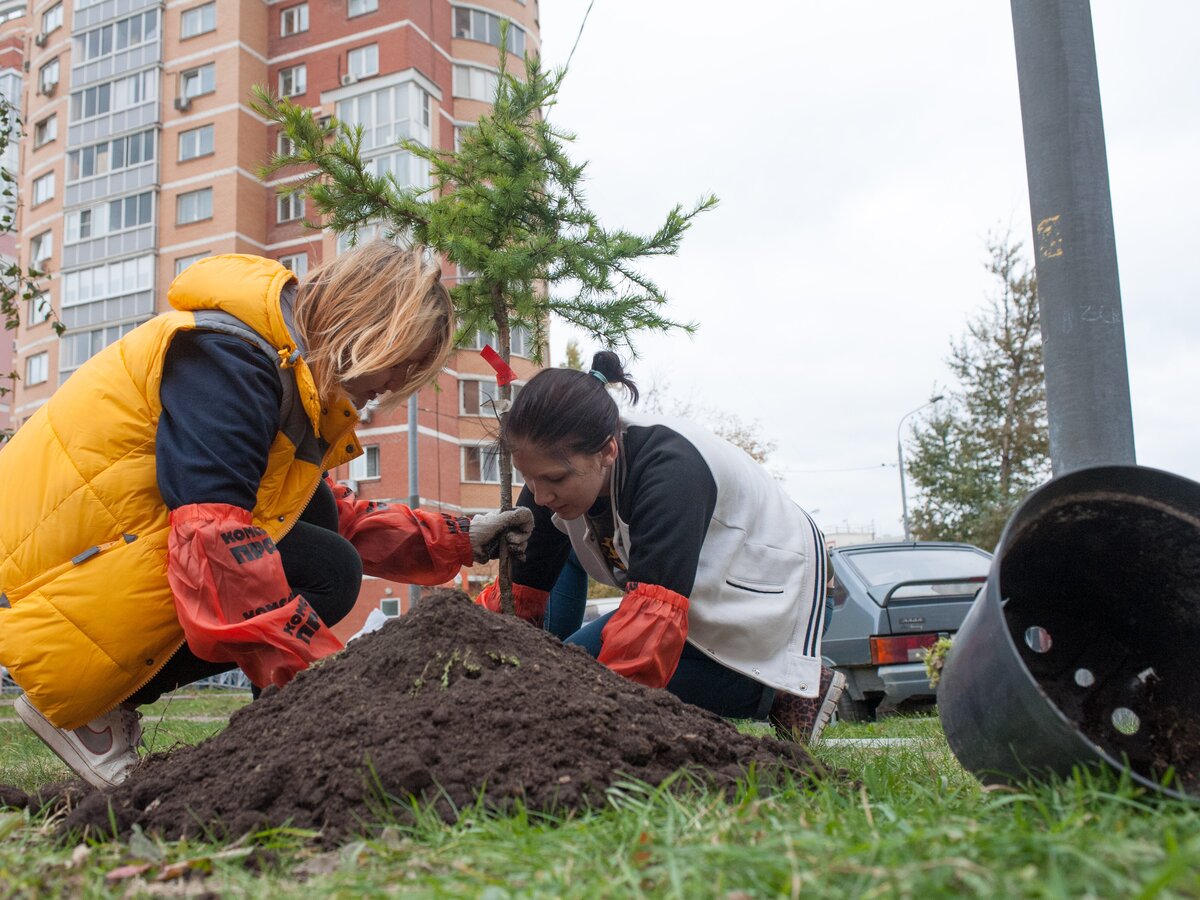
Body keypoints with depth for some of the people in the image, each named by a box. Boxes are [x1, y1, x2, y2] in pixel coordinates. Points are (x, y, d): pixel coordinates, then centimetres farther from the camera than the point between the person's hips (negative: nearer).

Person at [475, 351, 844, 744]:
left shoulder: (670, 467, -35)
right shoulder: (557, 472, -13)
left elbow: (654, 612, -43)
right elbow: (520, 592, -11)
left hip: (769, 606, -8)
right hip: (705, 601, 8)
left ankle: (789, 692, -8)